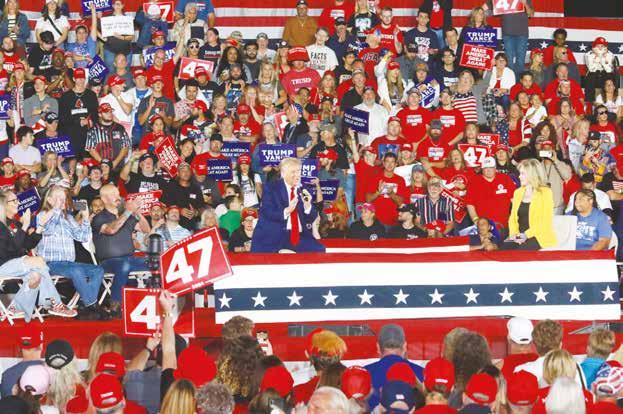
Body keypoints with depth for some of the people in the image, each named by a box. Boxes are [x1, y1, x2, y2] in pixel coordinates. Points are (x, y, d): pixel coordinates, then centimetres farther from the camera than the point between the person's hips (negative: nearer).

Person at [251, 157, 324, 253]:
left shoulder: (304, 190, 15)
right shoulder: (271, 188, 5)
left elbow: (310, 220, 12)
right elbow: (266, 213, -8)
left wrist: (307, 205, -9)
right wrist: (286, 211, -23)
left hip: (298, 235, 4)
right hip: (274, 234, -4)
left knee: (319, 250, -20)